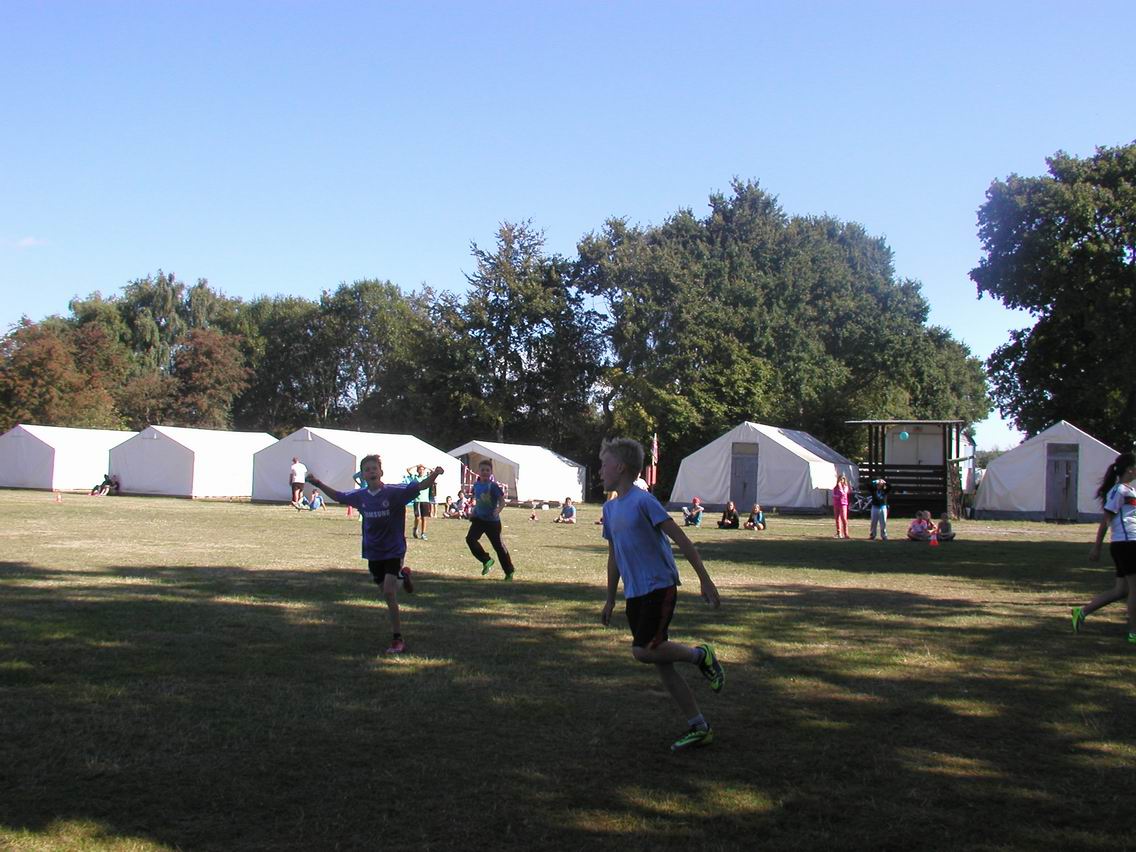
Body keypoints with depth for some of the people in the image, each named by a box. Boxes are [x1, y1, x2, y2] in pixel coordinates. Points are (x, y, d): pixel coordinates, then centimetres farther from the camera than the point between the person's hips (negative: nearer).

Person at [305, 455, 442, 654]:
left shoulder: (395, 492, -16)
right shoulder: (360, 496, -1)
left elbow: (419, 486, -25)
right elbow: (338, 496, 17)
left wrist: (434, 475, -43)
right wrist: (318, 484, 14)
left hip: (393, 550, -5)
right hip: (373, 552, 5)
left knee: (388, 591, -16)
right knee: (386, 590, 17)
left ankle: (397, 639, -8)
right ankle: (402, 574, 52)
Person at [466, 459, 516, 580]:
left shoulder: (493, 486, -15)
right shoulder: (476, 485, 3)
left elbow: (502, 501, -18)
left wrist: (498, 510, -36)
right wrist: (473, 512, 12)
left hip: (492, 520, -5)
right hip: (479, 519, 5)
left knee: (498, 545, 3)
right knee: (470, 539, -15)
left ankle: (509, 571, 19)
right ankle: (486, 560, 2)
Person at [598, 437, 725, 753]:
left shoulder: (643, 501, -13)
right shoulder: (610, 508, 12)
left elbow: (680, 539, -14)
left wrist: (705, 579, -16)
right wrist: (610, 599, 23)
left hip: (659, 588, -8)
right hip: (634, 594, 8)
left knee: (644, 651, -21)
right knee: (660, 663, 6)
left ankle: (700, 655, 5)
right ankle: (699, 727, 14)